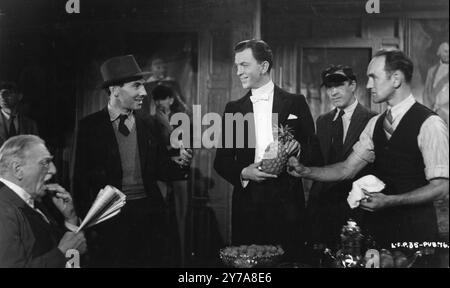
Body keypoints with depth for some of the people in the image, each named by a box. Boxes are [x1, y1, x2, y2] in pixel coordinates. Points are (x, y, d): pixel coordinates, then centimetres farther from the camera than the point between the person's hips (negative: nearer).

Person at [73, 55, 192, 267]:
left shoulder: (148, 125, 9)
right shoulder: (90, 126, -1)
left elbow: (160, 170, 11)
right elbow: (81, 177, -2)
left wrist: (181, 164, -10)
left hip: (149, 215, 3)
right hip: (110, 216, -3)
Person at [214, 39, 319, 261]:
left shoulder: (295, 103, 4)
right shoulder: (233, 108, 10)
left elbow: (314, 150, 6)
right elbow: (221, 161, 10)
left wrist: (298, 148, -15)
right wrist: (243, 173, -9)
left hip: (286, 203, -1)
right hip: (247, 206, 2)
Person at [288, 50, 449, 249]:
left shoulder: (429, 124, -14)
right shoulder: (375, 124, 8)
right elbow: (347, 169, 9)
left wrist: (390, 201, -24)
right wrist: (305, 171, -5)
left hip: (414, 229, -6)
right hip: (377, 224, 6)